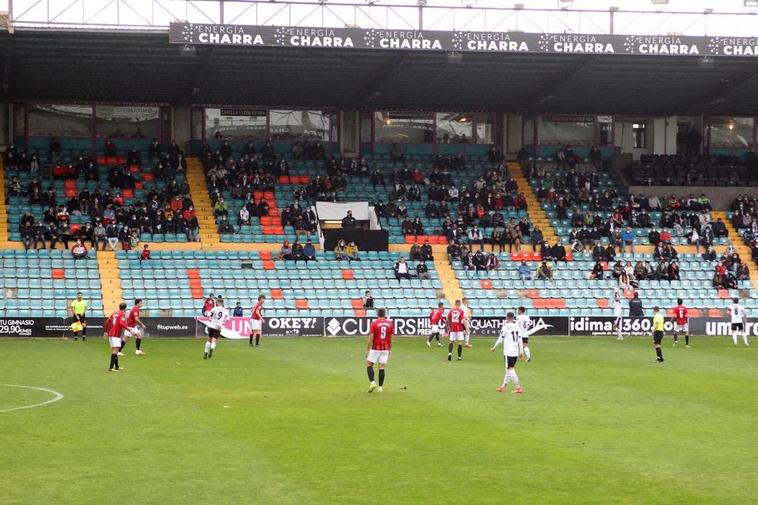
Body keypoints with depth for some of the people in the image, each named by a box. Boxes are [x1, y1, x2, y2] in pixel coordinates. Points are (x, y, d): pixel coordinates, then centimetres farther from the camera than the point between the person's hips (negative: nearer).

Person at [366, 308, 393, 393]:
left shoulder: (374, 324, -7)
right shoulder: (390, 324, 3)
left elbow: (370, 339, -10)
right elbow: (391, 339, 7)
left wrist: (367, 350, -3)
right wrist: (389, 350, 18)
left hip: (375, 348, -3)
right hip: (385, 349, 3)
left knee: (369, 365, 8)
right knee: (382, 368, 6)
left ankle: (372, 382, -11)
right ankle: (380, 387, 6)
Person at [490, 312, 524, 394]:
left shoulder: (506, 327, -11)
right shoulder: (517, 326, 6)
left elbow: (501, 339, -7)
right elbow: (520, 339, 6)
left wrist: (494, 347, 7)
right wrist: (521, 351, 11)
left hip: (508, 352, -7)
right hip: (515, 352, 7)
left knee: (510, 369, -4)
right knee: (509, 369, 16)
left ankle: (518, 387, -11)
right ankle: (503, 386, 25)